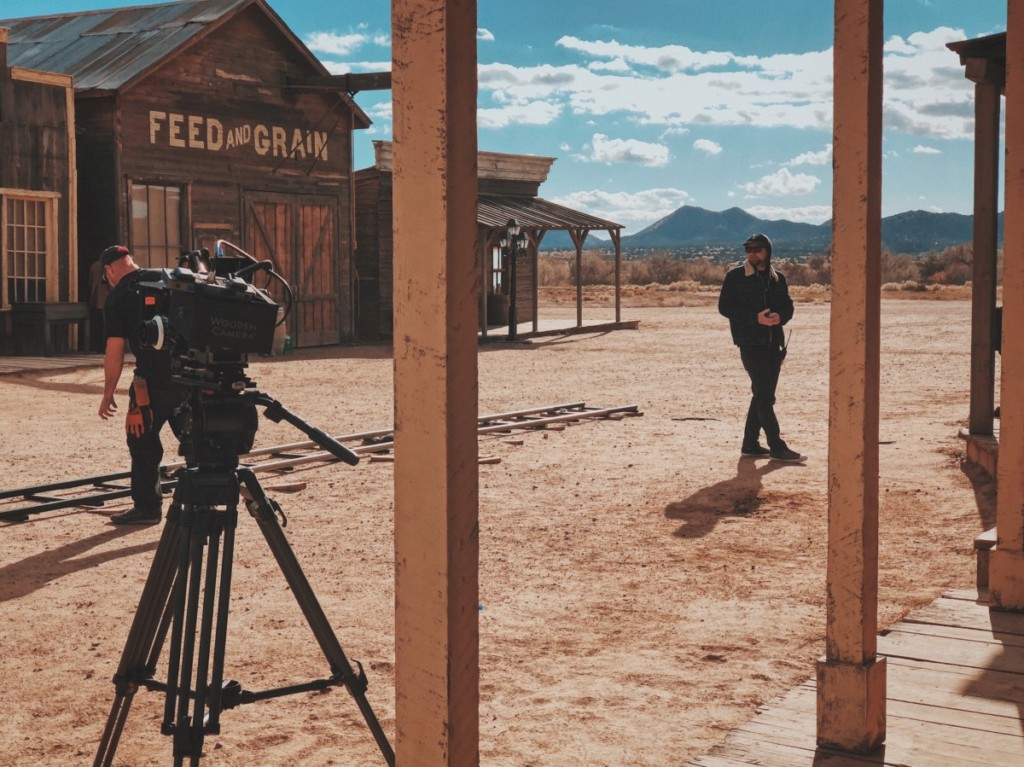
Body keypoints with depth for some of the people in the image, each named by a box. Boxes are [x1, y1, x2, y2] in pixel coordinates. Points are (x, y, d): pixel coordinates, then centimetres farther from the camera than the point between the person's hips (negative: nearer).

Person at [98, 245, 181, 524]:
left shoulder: (118, 297, -2)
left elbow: (115, 351, -5)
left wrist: (108, 394, 2)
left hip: (154, 380, -5)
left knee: (144, 442, 7)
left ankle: (147, 507, 12)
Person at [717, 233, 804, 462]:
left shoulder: (777, 278, 12)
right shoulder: (736, 276, -1)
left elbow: (788, 306, 16)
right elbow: (724, 306, -6)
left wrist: (780, 316, -9)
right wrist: (754, 317, -17)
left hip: (773, 344, 6)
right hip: (750, 343, -6)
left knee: (763, 395, 9)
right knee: (763, 396, -8)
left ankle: (750, 443, 18)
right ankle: (777, 447, -6)